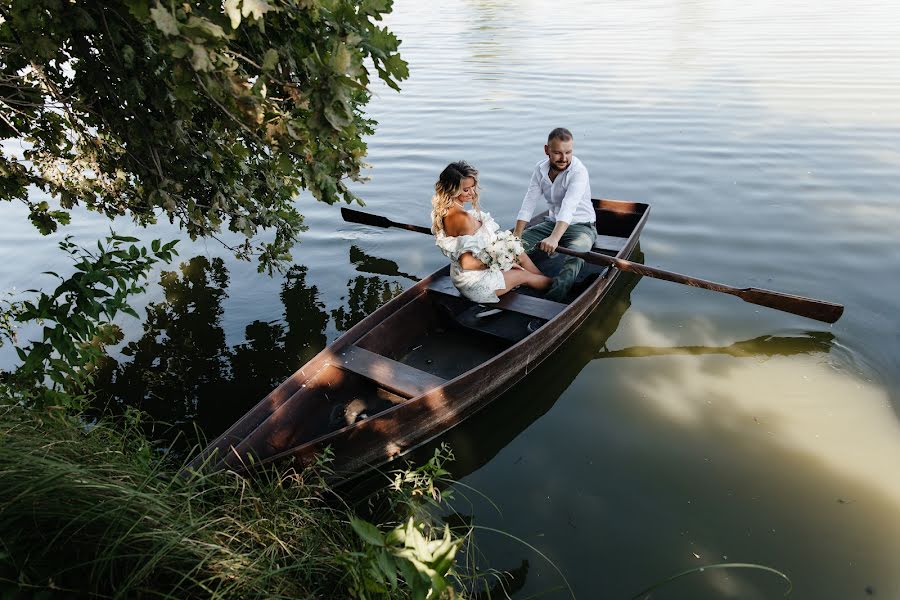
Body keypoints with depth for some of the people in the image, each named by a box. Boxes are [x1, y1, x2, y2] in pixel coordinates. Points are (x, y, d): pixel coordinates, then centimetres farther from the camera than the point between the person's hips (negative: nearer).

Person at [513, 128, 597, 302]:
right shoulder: (540, 168, -2)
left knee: (574, 255, -37)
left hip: (581, 226, -7)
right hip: (553, 223, 7)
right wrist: (516, 236, -16)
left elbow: (568, 208, -35)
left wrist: (554, 238, -50)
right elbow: (529, 203, -5)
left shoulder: (579, 171, -21)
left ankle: (550, 303, -50)